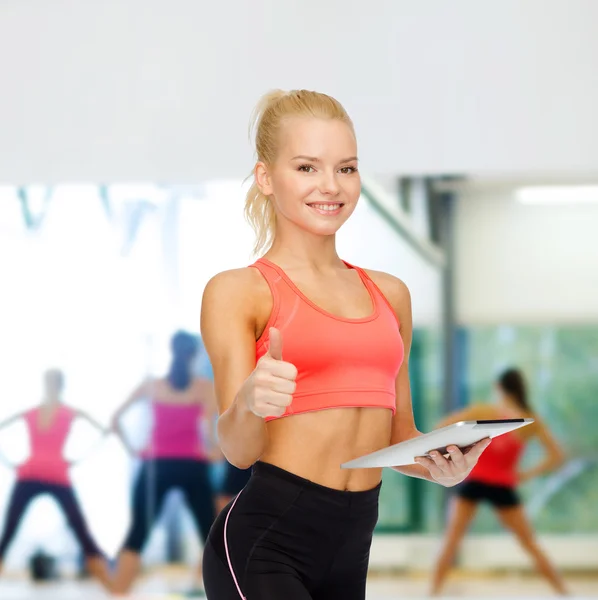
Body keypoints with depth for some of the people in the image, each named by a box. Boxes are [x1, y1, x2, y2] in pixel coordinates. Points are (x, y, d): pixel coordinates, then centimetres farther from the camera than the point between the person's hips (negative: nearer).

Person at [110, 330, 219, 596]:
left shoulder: (151, 385, 7)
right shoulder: (205, 387, 0)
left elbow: (116, 419, 4)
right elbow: (206, 427, -14)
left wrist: (131, 448, 9)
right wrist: (211, 450, 4)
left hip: (155, 465, 2)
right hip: (191, 466, -2)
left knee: (136, 536, 5)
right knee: (211, 536, 6)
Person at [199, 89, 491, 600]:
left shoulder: (389, 293, 16)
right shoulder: (237, 291, -1)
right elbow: (240, 451, -9)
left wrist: (441, 466, 1)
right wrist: (249, 402, -31)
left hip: (352, 546, 6)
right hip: (266, 541, -6)